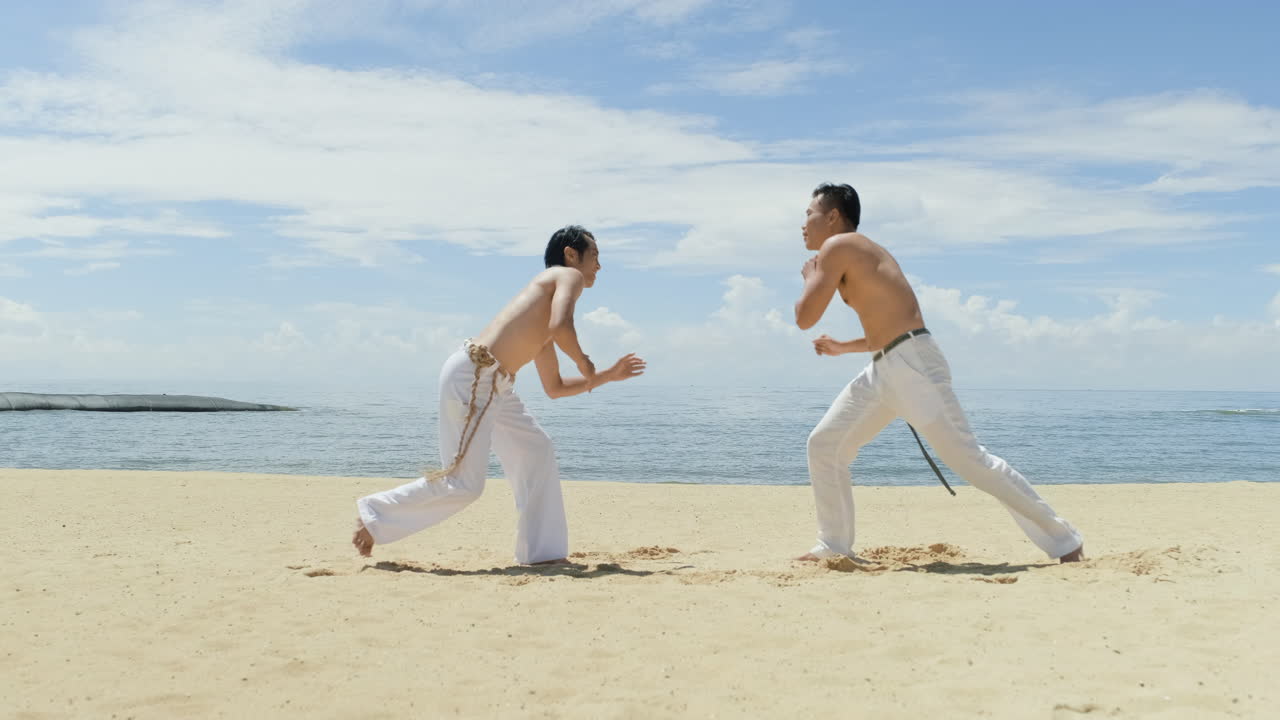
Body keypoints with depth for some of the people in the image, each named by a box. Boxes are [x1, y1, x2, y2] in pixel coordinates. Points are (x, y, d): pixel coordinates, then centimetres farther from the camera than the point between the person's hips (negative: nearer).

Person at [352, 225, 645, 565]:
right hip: (471, 375, -10)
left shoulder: (541, 328, 27)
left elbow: (555, 387, 31)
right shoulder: (568, 276, 2)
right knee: (464, 484, -7)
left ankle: (541, 552, 15)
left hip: (494, 385, 10)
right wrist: (584, 362, -1)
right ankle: (373, 516, 7)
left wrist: (608, 376, 32)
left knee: (537, 452, 12)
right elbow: (561, 327, -19)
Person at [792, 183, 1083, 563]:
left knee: (967, 456, -8)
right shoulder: (863, 254, 23)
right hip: (884, 369, 10)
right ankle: (835, 545, 15)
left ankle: (1063, 541, -1)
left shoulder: (837, 247, -5)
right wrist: (842, 347, 35)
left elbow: (805, 318, -11)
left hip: (912, 364, -10)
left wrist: (809, 278, 8)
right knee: (823, 444, 10)